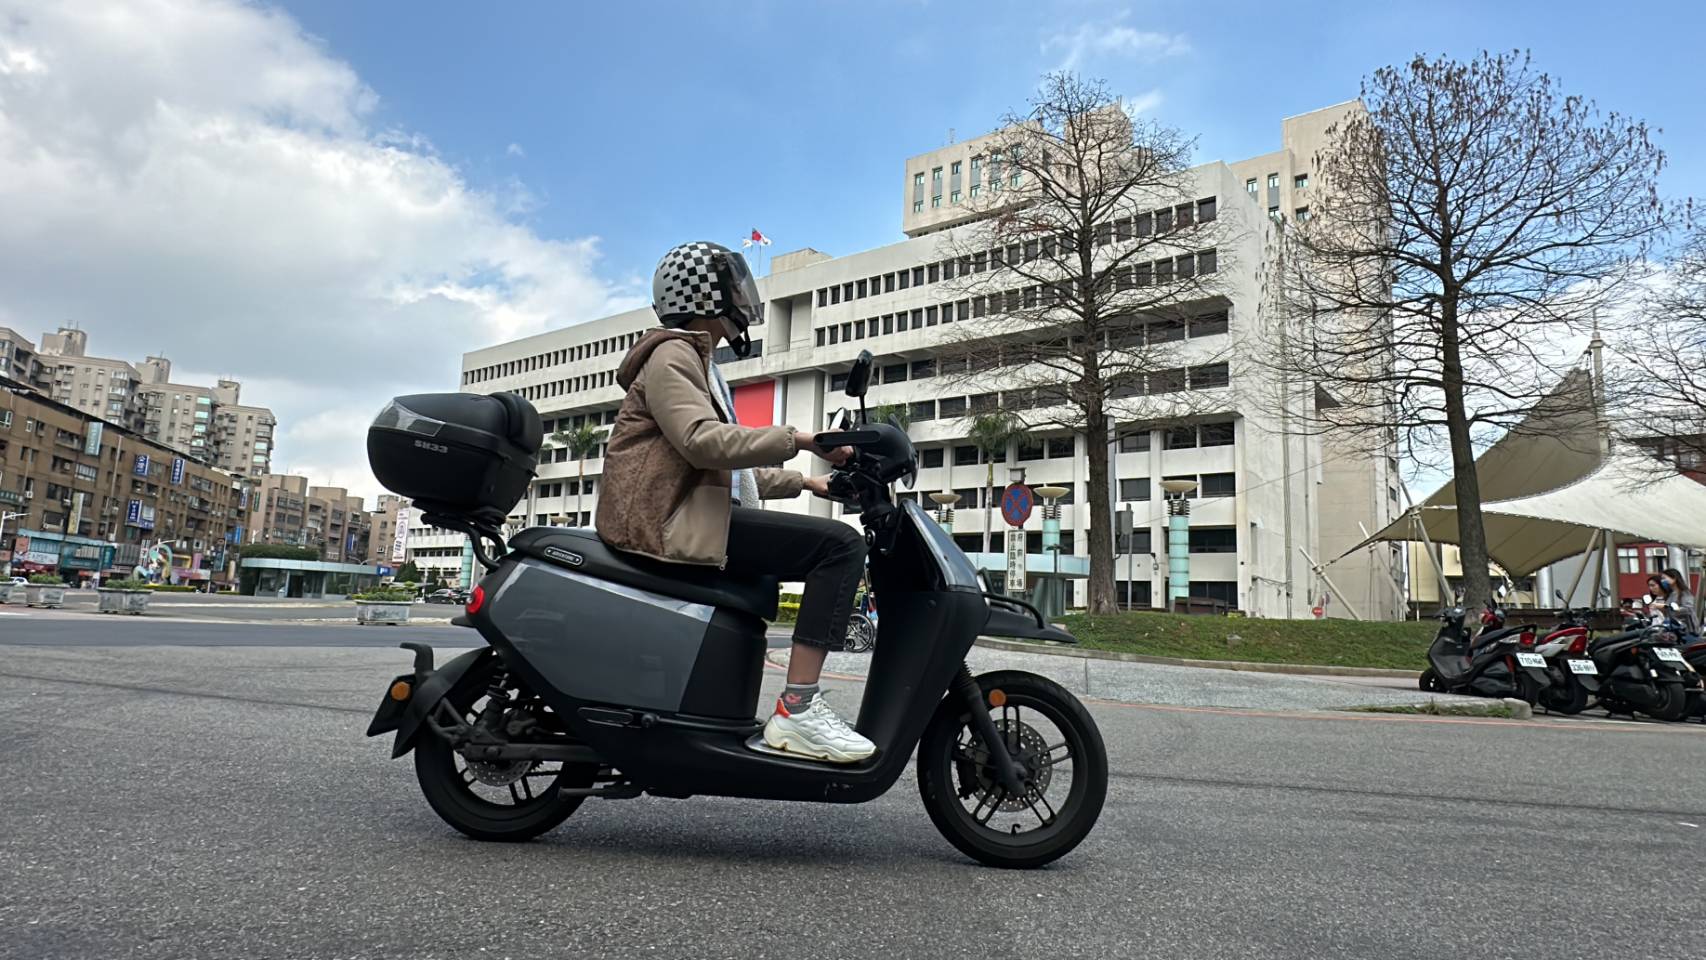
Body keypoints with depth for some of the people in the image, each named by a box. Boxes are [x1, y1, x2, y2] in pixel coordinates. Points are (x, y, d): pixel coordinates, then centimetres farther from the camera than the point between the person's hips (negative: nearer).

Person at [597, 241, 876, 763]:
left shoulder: (698, 362, 28)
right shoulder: (671, 355, -3)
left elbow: (728, 467, 28)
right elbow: (703, 441, -22)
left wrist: (805, 481, 22)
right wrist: (800, 439, -24)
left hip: (688, 517, 11)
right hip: (672, 521, -11)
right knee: (840, 544, -20)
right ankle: (797, 708, -24)